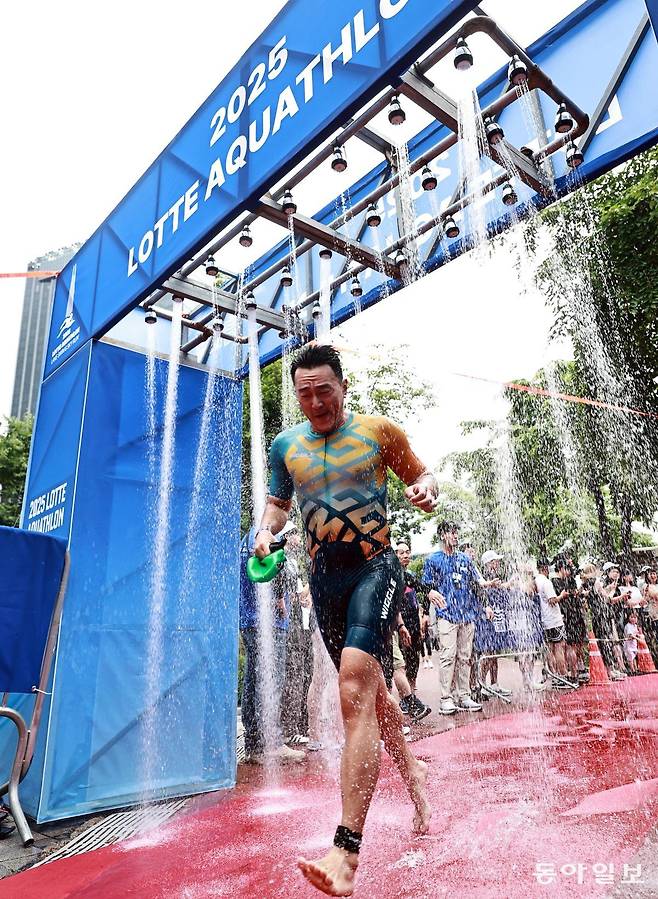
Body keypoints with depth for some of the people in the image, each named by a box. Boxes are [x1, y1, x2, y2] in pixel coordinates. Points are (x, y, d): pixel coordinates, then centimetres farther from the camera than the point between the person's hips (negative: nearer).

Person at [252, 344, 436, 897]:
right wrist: (266, 530, -2)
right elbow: (279, 501, 19)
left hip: (375, 569, -4)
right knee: (368, 689, 18)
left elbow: (422, 475, 8)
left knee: (355, 690, -20)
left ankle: (348, 851, -15)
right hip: (324, 579, 5)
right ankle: (412, 773, 44)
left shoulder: (379, 430, -2)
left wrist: (427, 490, -15)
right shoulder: (285, 445, 7)